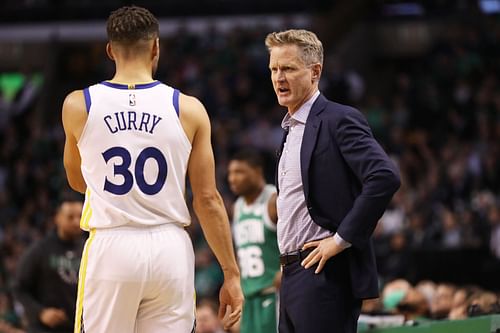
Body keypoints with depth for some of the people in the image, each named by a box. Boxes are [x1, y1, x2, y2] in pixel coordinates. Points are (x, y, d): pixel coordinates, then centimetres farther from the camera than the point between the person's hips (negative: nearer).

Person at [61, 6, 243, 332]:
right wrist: (231, 274, 7)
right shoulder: (188, 110, -1)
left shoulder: (78, 106, 0)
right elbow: (208, 199, 0)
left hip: (110, 248, 0)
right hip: (169, 250, 1)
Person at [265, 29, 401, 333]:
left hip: (325, 274, -9)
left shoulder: (339, 120, -9)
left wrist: (342, 239, -18)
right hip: (293, 274, 9)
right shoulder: (291, 129, 20)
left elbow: (385, 177, -22)